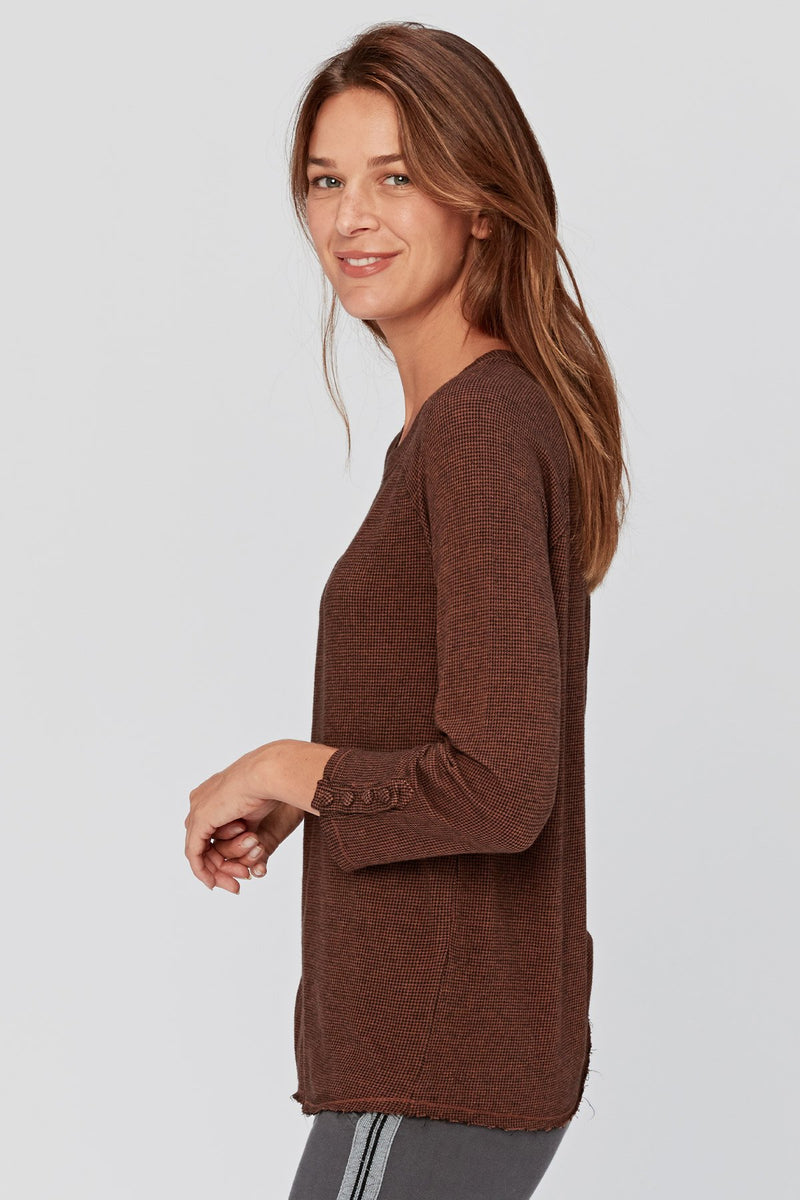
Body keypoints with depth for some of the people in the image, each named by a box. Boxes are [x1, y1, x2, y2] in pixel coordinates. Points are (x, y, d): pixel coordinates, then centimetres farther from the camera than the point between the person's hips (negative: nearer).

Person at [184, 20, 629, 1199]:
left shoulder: (477, 432, -19)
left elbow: (501, 788, -24)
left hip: (435, 1078, -9)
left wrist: (289, 769, -10)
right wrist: (290, 809, 6)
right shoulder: (515, 414, 10)